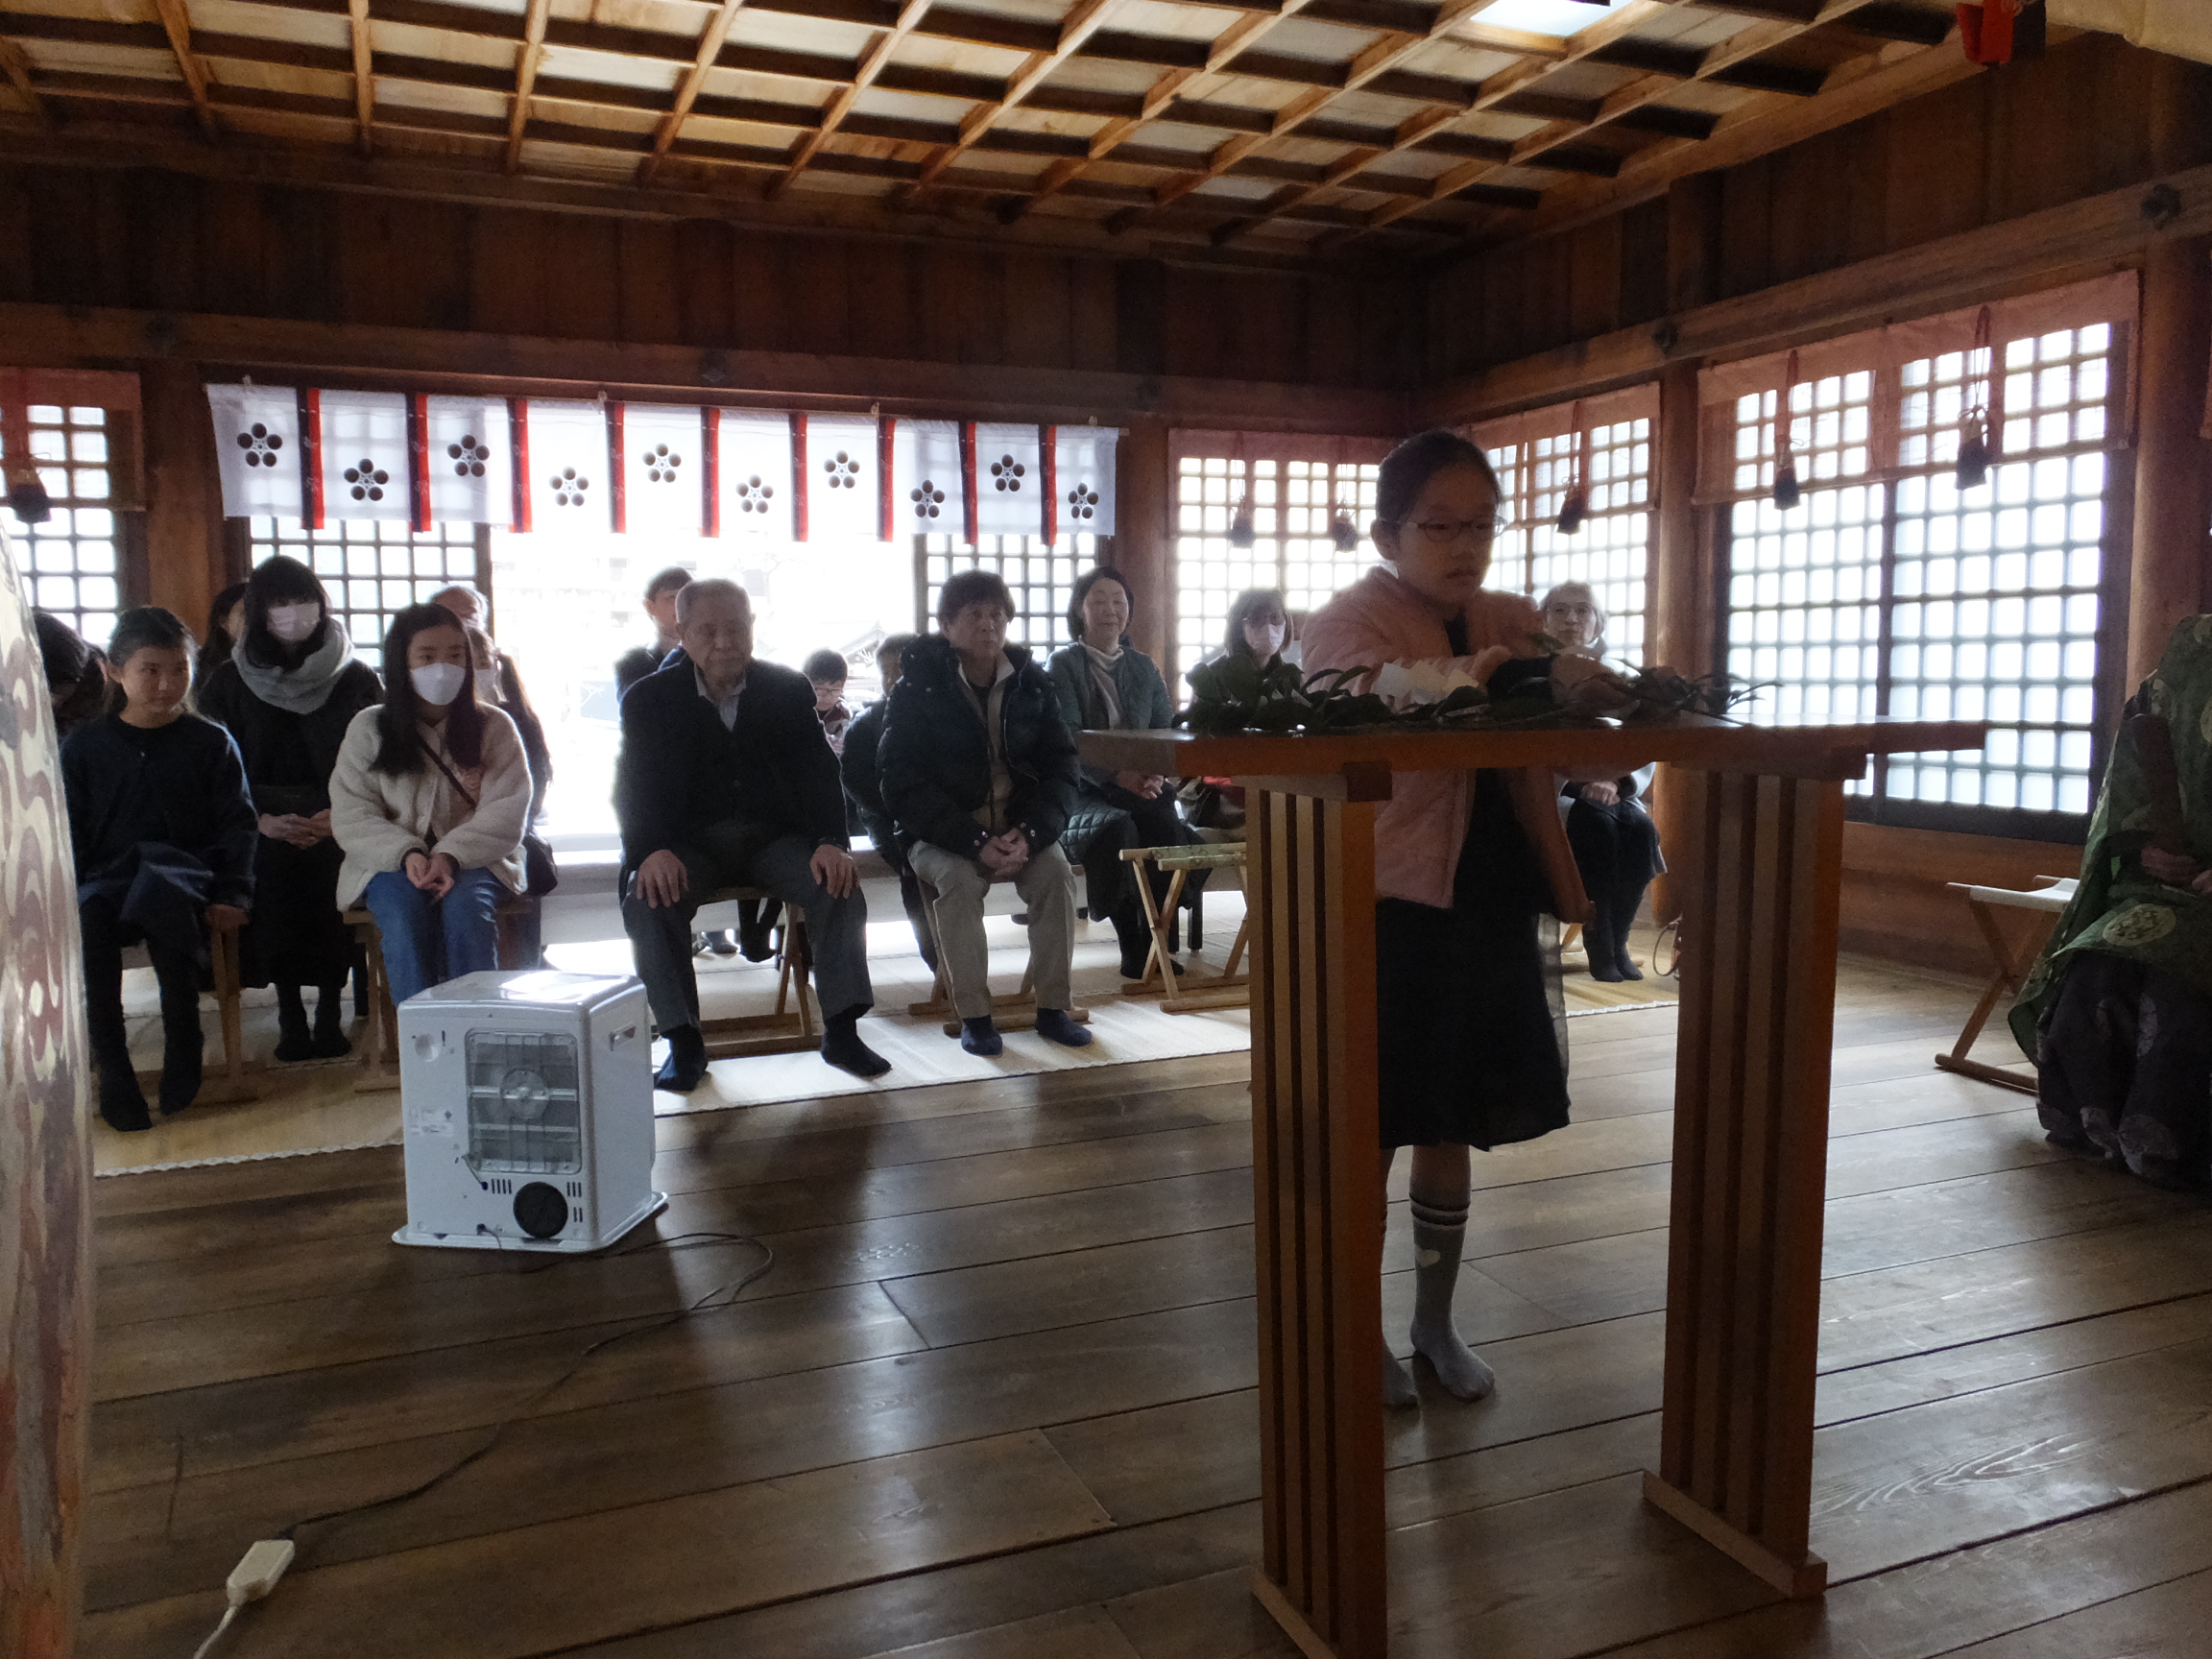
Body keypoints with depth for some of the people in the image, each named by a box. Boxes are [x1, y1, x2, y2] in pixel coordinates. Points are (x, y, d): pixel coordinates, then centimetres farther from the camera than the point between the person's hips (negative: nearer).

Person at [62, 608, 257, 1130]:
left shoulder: (211, 743, 12)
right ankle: (112, 1070, -24)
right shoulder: (84, 746, 14)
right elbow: (68, 832, 13)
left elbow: (236, 824, 9)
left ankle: (183, 1050, -24)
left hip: (182, 866, -2)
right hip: (105, 874, 2)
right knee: (87, 925, -35)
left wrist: (232, 894, -4)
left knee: (162, 900, -40)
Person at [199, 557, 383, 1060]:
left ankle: (331, 1009, -17)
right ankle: (289, 1013, -18)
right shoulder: (230, 683, 14)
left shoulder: (356, 678, 12)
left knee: (329, 862, -32)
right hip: (264, 821, 1)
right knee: (271, 865, -31)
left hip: (338, 821, -1)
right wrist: (263, 818, -11)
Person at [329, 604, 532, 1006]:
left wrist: (449, 856, -21)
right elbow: (351, 817, 1)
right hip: (391, 862, 1)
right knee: (402, 908, -32)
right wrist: (406, 854, -18)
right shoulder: (368, 729, 8)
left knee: (465, 905, -33)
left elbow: (506, 812, -4)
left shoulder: (494, 727, 6)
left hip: (474, 860, 0)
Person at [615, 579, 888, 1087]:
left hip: (774, 834, 1)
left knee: (840, 887, -25)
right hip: (689, 842, -1)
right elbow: (635, 786, -3)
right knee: (647, 902, -29)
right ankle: (684, 1043, -18)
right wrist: (651, 851, -24)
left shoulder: (789, 689, 5)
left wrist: (830, 842, -18)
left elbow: (818, 772, 0)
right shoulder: (649, 698, 3)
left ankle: (841, 1031, -16)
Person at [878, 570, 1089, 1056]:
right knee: (958, 878, -31)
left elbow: (1060, 766, 3)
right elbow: (904, 783, -11)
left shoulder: (1031, 683, 5)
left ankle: (1052, 1007, -15)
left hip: (1020, 829, 3)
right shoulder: (918, 687, -5)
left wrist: (1028, 833, -17)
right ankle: (973, 1014, -21)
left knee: (1056, 870, -24)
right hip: (941, 834, -2)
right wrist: (976, 842, -23)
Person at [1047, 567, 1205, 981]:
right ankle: (1132, 948, -25)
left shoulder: (1143, 667, 20)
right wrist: (1116, 776, -22)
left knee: (1165, 823, -30)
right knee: (1117, 827, -35)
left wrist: (1155, 774, -11)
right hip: (1084, 791, -3)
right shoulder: (1063, 665, 5)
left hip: (1141, 789, 3)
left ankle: (1160, 943, -24)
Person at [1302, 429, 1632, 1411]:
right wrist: (1480, 676, -43)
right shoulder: (1349, 621, -5)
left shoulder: (1514, 623, 10)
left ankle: (1436, 1324, 33)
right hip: (1389, 907, -5)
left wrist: (1575, 691, -19)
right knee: (1370, 1132, 7)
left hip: (1489, 908, 5)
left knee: (1452, 1129, 16)